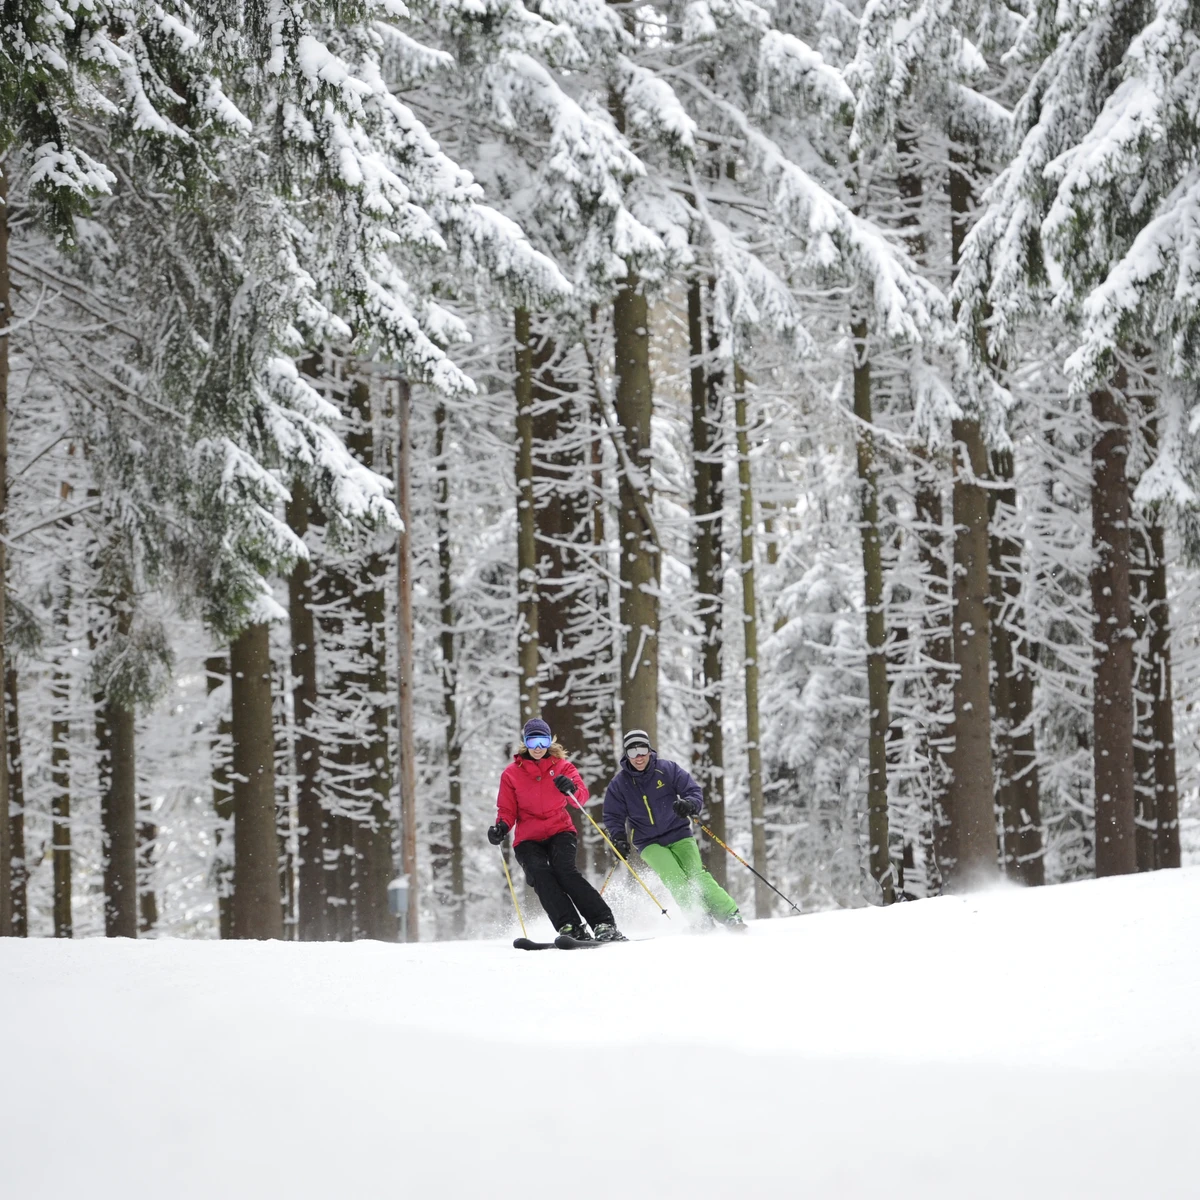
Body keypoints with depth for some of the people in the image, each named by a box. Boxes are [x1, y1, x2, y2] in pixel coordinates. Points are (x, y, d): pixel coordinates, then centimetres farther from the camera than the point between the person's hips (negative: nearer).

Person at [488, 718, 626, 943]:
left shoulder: (562, 766, 6)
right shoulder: (511, 773, 7)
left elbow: (582, 798, -8)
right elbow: (507, 810, 6)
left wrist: (571, 789, -31)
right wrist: (501, 827, -16)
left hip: (559, 831, -1)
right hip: (528, 839, 1)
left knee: (564, 869, -27)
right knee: (539, 873, -28)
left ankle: (604, 924, -31)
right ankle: (570, 928, -36)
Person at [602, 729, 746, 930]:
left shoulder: (667, 769, -4)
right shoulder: (619, 783, -1)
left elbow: (694, 791, -3)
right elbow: (613, 816, 8)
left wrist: (689, 805, -26)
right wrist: (618, 837, -11)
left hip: (679, 834, 0)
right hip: (650, 843, 0)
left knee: (697, 875, -17)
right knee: (675, 879, -23)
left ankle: (730, 915, -15)